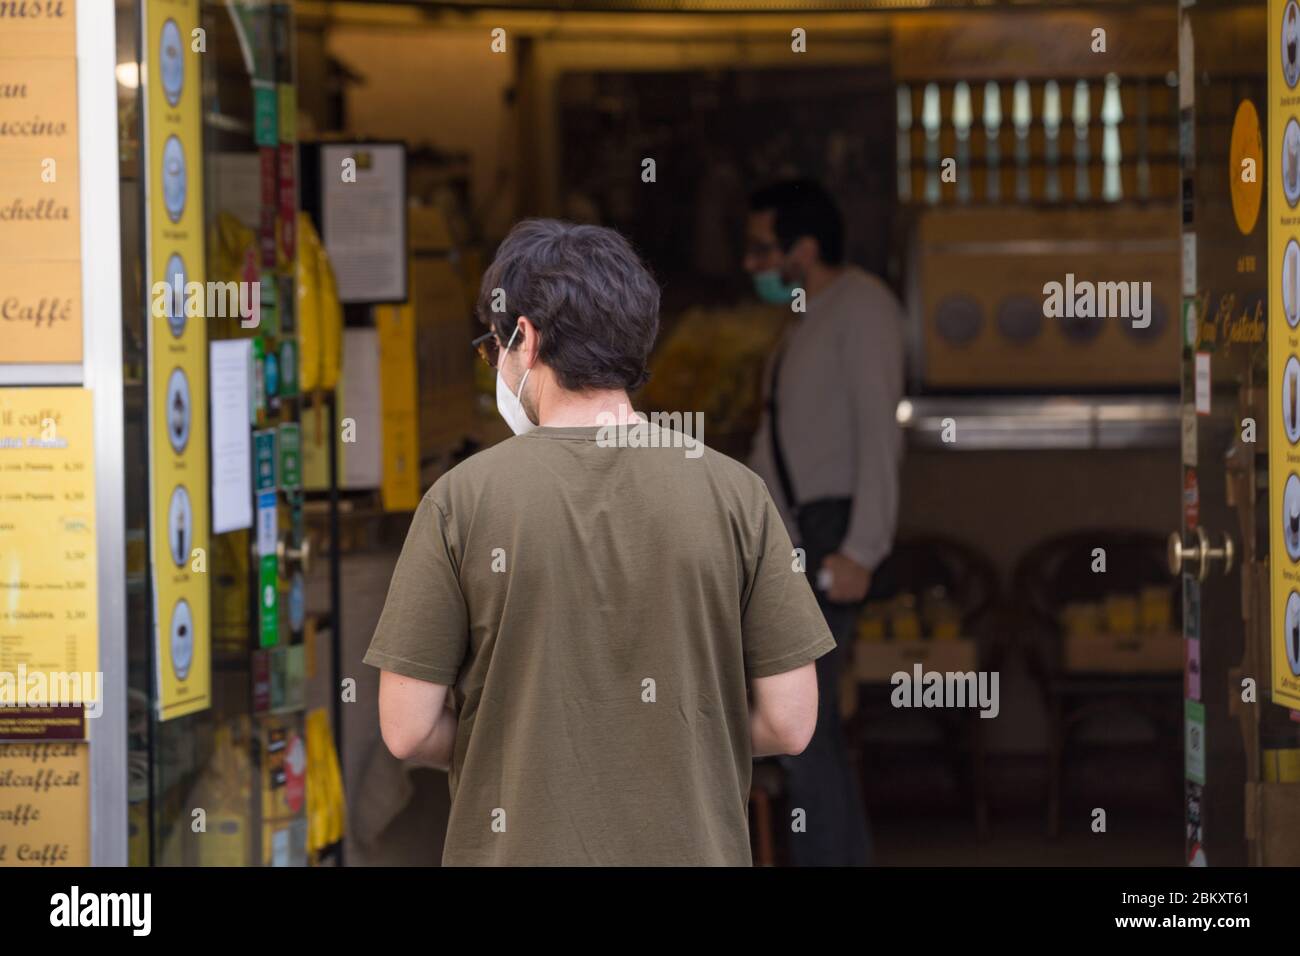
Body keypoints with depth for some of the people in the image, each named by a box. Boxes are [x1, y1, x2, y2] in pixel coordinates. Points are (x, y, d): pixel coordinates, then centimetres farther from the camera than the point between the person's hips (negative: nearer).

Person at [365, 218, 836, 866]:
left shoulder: (463, 498, -8)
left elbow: (406, 730, -7)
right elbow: (789, 722, -3)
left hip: (518, 847, -1)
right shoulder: (735, 494, -4)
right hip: (690, 845, 1)